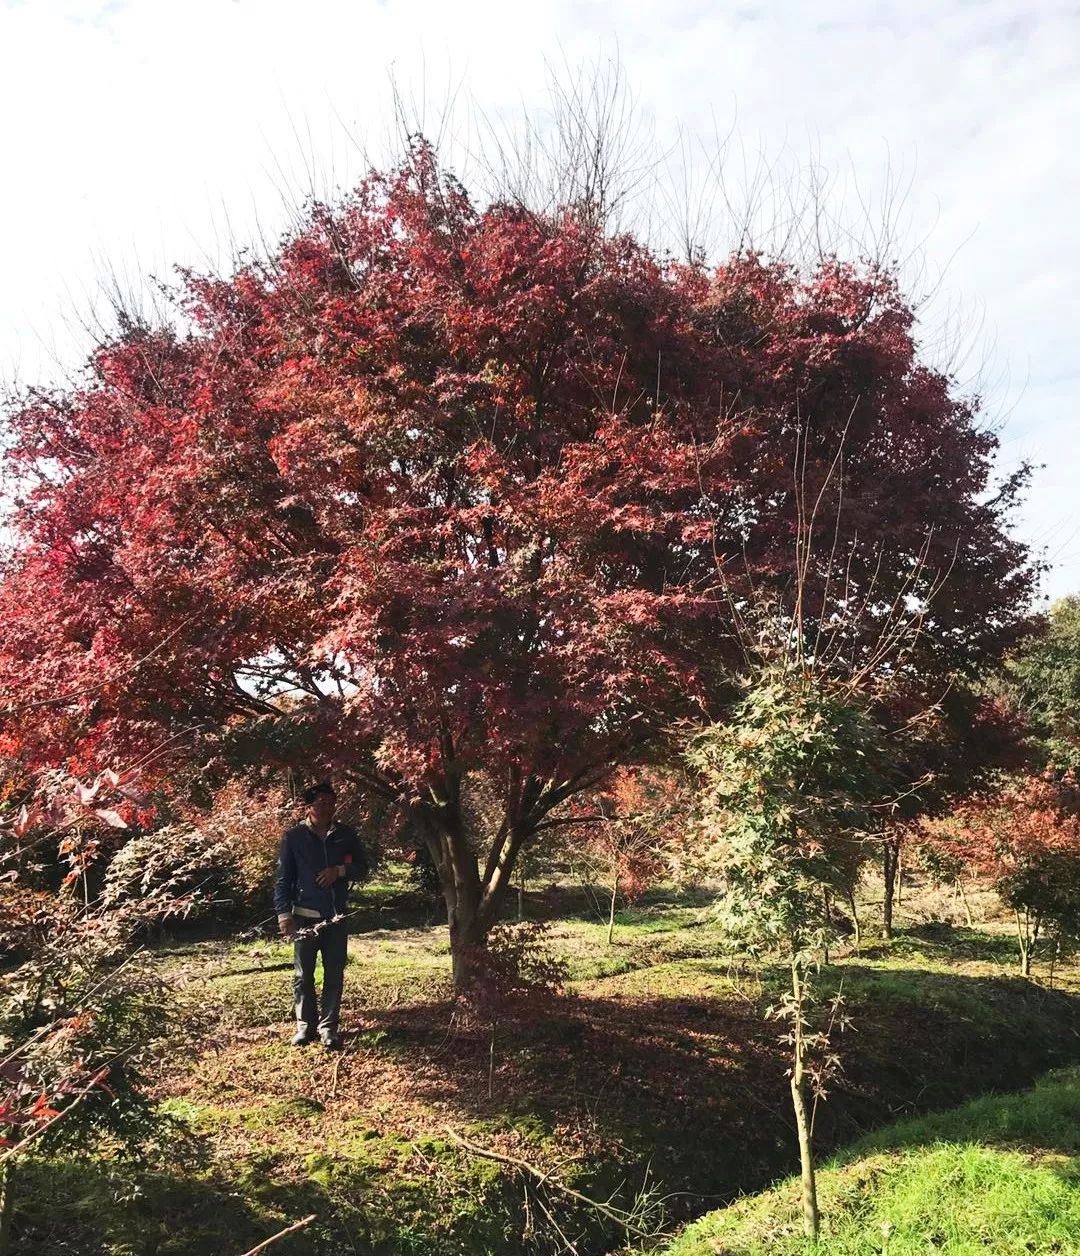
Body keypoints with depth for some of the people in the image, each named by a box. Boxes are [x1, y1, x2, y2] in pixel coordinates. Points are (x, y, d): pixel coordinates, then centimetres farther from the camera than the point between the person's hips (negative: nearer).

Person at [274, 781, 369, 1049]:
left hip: (336, 917, 2)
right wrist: (283, 913, -9)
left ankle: (328, 1026, 14)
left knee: (334, 974, 5)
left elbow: (362, 869, 9)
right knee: (303, 975, 6)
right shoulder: (294, 838, -1)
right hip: (305, 916, -2)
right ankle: (305, 1025, 18)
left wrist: (340, 870, -10)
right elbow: (283, 878, -1)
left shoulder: (346, 835, 4)